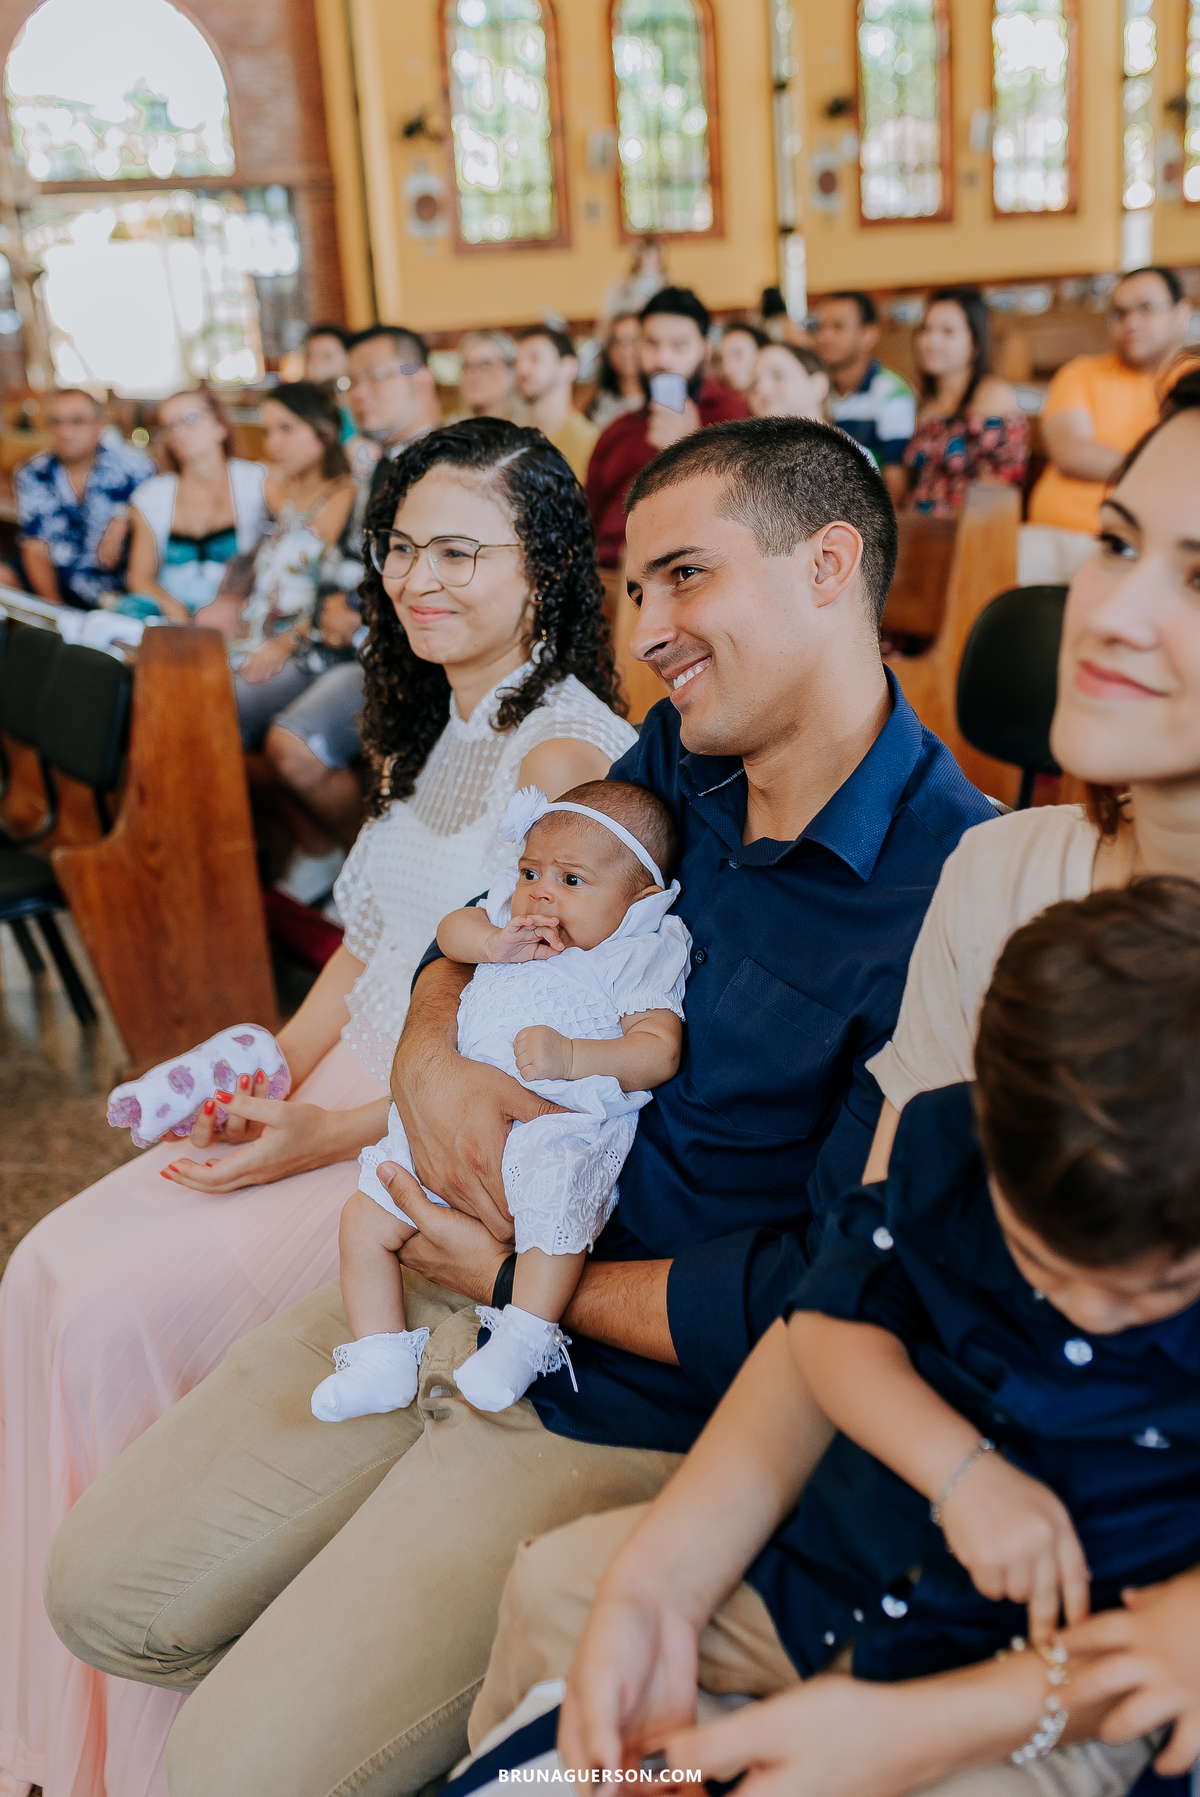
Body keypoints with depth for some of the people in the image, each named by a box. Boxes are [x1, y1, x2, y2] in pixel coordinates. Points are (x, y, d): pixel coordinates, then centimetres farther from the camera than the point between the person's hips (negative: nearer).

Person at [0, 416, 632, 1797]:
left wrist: (324, 1138, -19)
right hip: (341, 1098, 9)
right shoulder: (421, 733, 13)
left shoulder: (567, 751, -16)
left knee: (125, 1314, -17)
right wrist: (264, 1077, 3)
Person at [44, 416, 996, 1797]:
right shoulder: (675, 758, 1)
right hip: (463, 1262, 7)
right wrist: (429, 1053, -9)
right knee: (107, 1593, 8)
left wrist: (525, 1287, -13)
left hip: (630, 1399, -6)